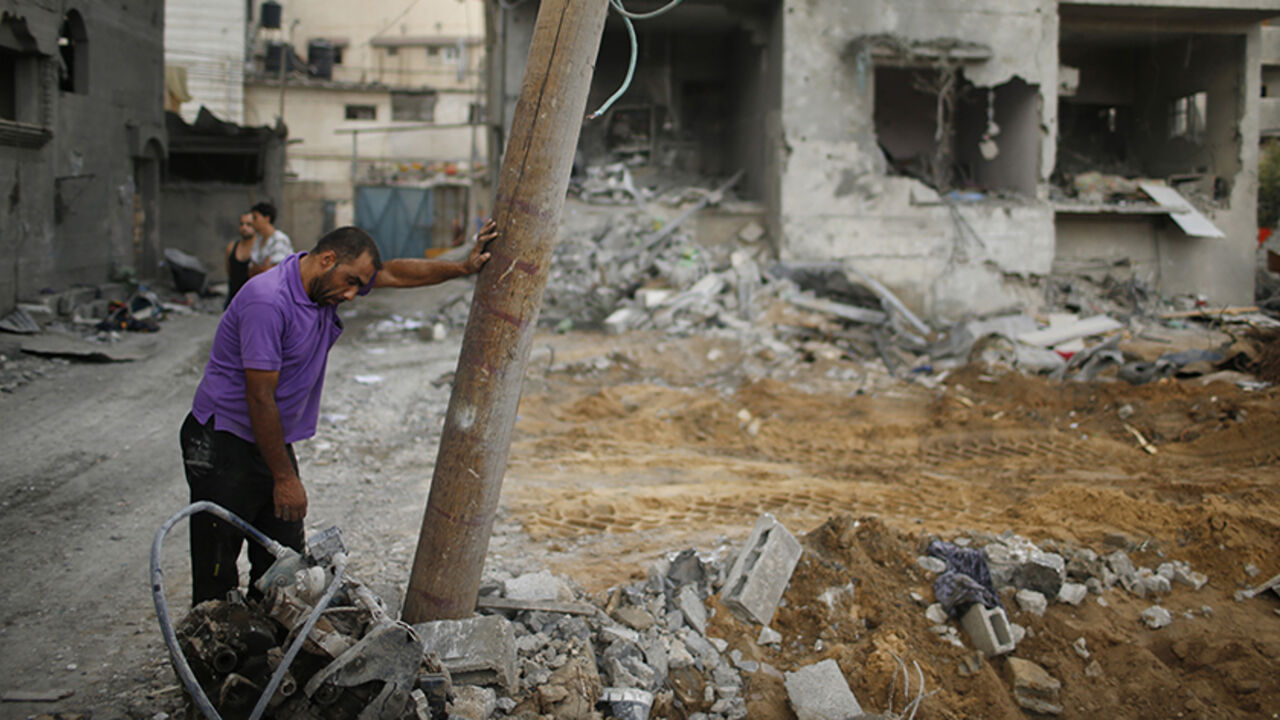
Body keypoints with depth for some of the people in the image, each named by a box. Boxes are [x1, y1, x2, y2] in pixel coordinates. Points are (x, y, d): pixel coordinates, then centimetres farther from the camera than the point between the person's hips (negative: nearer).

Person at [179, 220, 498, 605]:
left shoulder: (328, 284, 0)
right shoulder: (268, 302, -25)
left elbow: (395, 273, 14)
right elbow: (260, 398, -23)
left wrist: (463, 267, 7)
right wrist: (285, 478, -17)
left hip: (273, 442, 9)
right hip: (225, 445, -8)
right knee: (217, 577, -3)